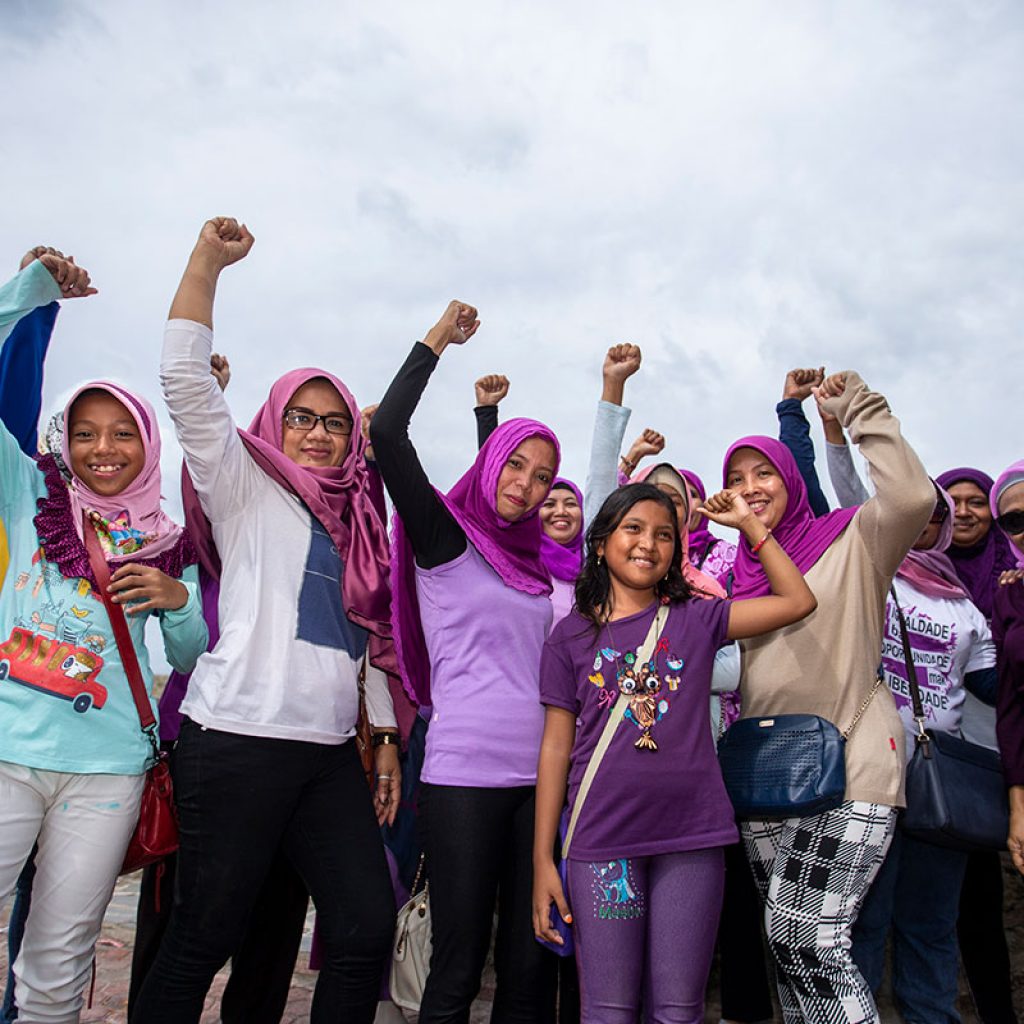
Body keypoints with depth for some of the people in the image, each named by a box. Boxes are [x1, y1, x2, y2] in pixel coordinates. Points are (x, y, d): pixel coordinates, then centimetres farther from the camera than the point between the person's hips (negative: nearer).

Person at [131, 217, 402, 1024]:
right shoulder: (245, 486, 4)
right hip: (239, 742, -5)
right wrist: (208, 262, -11)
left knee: (368, 929, 2)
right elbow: (185, 379, -9)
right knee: (202, 939, 2)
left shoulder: (357, 520, 18)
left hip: (332, 752, 6)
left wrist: (385, 734, 13)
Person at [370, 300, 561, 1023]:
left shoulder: (536, 561, 16)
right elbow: (387, 432, -11)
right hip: (465, 773, -5)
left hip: (541, 774, 6)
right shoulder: (445, 538, 0)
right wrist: (438, 340, -4)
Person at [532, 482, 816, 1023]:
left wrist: (748, 523, 4)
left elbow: (798, 600, 5)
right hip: (602, 841, 0)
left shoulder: (696, 619, 6)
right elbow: (556, 748, 3)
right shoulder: (571, 636, 4)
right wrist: (542, 858, 0)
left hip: (691, 838, 1)